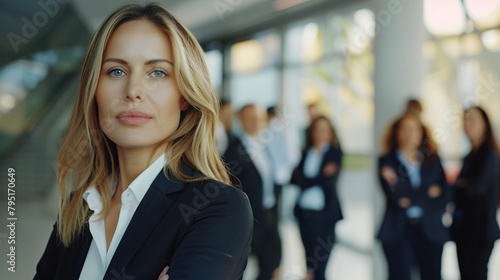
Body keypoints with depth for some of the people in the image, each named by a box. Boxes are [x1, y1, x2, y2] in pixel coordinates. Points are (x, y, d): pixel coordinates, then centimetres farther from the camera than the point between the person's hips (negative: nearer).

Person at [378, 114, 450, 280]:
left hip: (430, 230, 3)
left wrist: (413, 200, -10)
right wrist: (427, 193, -13)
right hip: (398, 230, -2)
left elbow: (445, 195, 3)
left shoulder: (433, 160, 11)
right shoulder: (387, 161, 2)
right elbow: (395, 196, -11)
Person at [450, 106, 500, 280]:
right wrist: (459, 185, -8)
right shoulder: (470, 156, 14)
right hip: (463, 227, 7)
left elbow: (476, 186, -17)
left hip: (481, 227, -7)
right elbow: (462, 191, 12)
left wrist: (457, 184, -1)